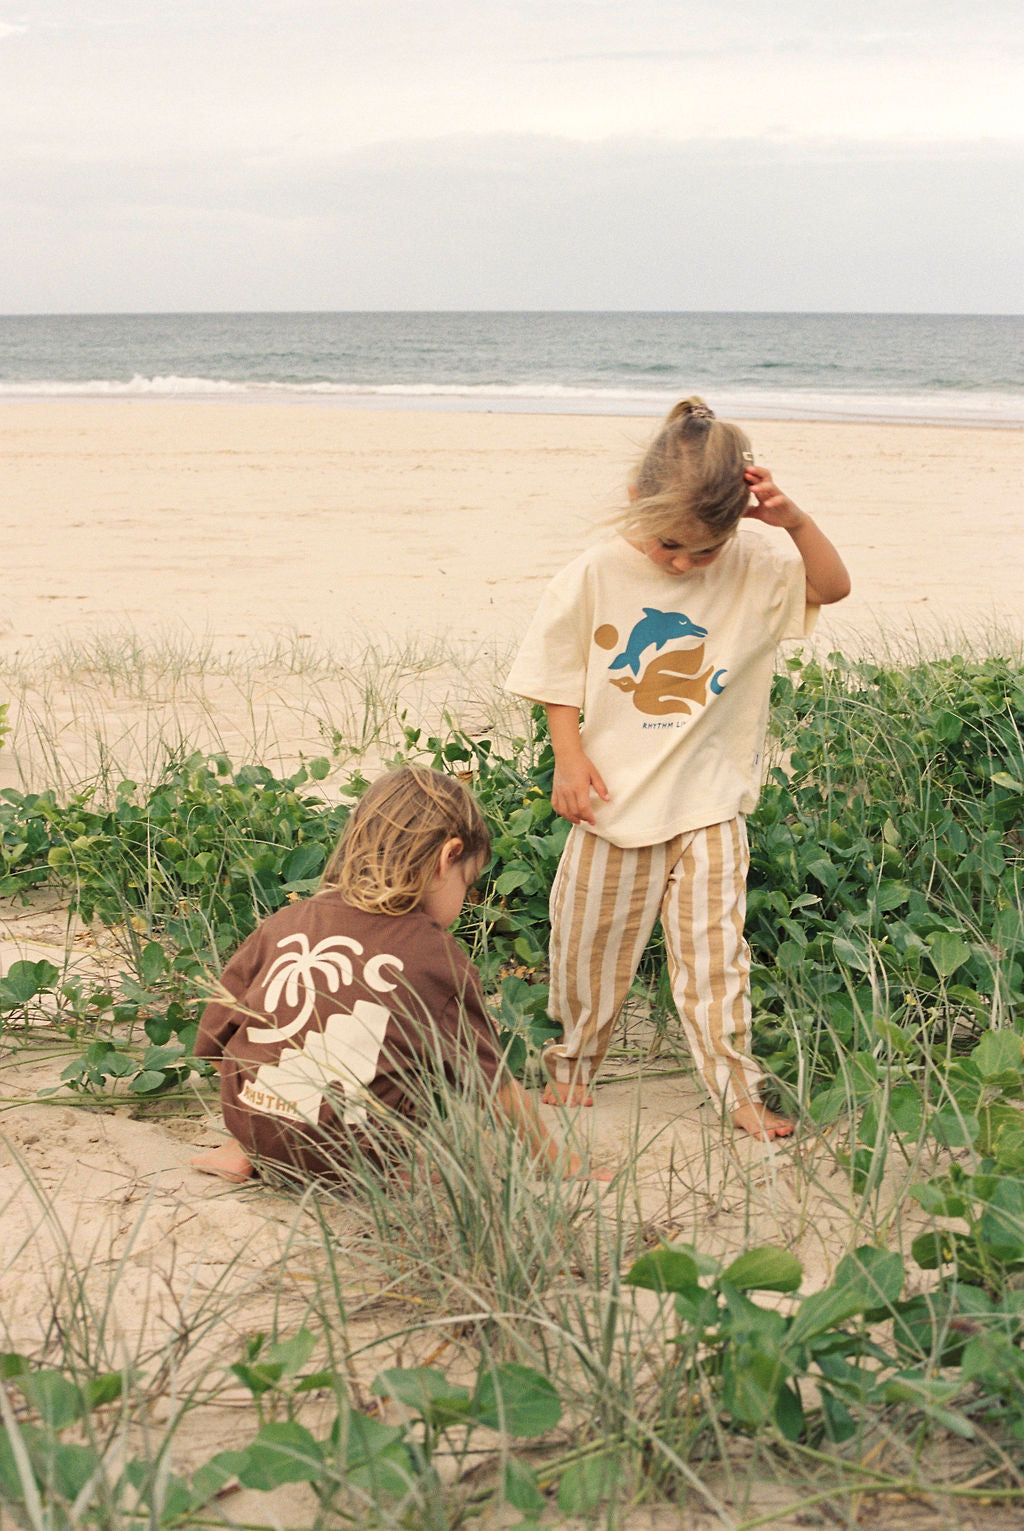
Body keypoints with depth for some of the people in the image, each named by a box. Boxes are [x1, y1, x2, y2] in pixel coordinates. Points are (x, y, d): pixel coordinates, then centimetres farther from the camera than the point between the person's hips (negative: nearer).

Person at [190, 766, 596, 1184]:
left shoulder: (284, 923, 6)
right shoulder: (438, 957, -2)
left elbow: (214, 1039, 10)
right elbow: (496, 1086, 6)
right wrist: (560, 1161, 21)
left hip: (251, 1128, 3)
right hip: (353, 1157, -3)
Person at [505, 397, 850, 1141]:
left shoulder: (755, 567, -9)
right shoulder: (597, 574, -11)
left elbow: (834, 585, -12)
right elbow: (558, 671, -2)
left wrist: (795, 521, -27)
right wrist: (570, 758, -9)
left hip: (709, 802, 0)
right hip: (615, 796, 1)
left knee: (714, 947, 0)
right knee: (592, 943, 12)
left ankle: (737, 1087, 8)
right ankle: (573, 1066, 31)